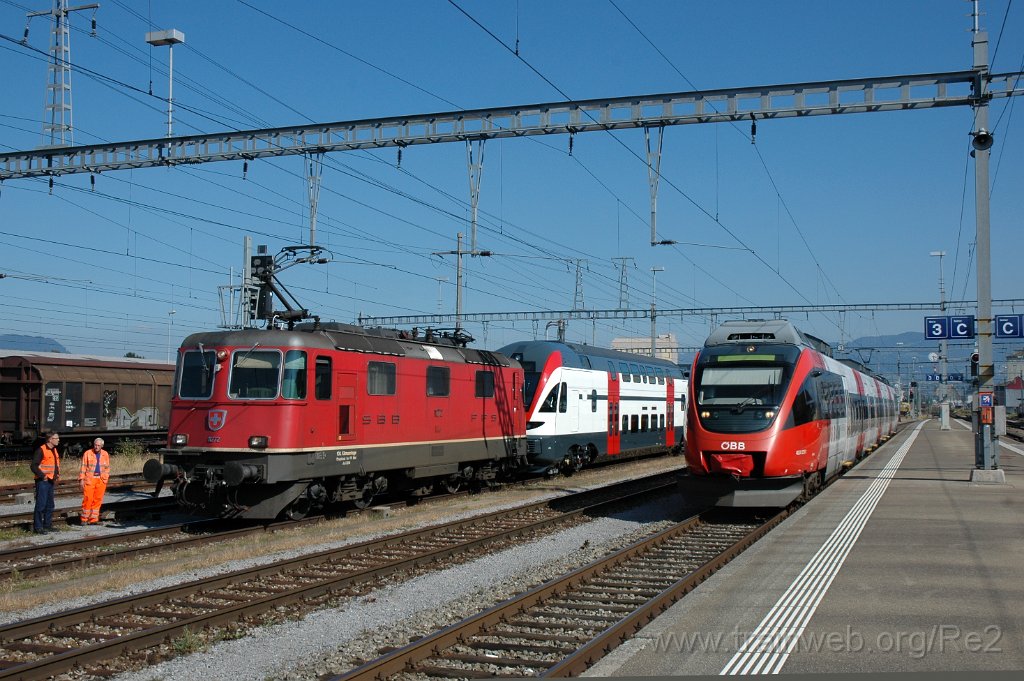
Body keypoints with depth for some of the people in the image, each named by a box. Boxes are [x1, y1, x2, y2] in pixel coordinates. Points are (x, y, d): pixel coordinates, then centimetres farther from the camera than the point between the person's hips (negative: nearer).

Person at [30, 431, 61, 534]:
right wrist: (42, 476, -22)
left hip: (50, 481, 9)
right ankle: (37, 527, -3)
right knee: (41, 504, -7)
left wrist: (57, 474, 12)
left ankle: (47, 525, 23)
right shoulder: (41, 450, -14)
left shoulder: (54, 450, 14)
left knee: (50, 505, 14)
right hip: (42, 481, -9)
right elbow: (34, 466, -18)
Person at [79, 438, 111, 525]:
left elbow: (107, 467, 15)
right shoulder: (87, 453, 0)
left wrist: (105, 478, 5)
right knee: (88, 499, -6)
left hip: (101, 480, 3)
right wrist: (81, 479, -5)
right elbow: (83, 467, 0)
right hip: (89, 479, -3)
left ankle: (93, 519, 11)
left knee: (97, 499, 4)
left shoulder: (105, 454, 9)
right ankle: (84, 519, 3)